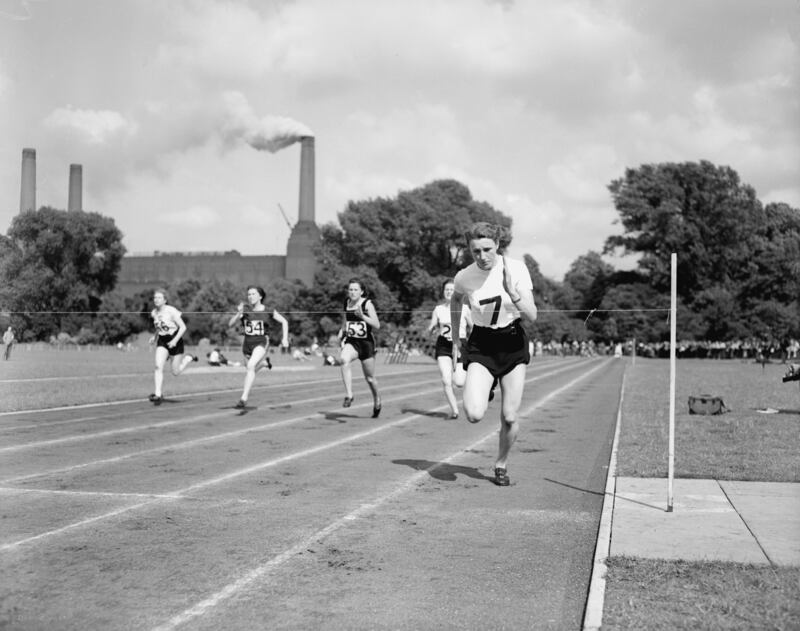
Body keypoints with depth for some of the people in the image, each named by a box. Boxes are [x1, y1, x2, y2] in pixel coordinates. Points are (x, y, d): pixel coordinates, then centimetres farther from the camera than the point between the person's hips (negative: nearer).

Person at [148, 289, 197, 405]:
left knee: (175, 372, 3)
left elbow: (183, 327, -16)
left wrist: (175, 340, -25)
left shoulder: (171, 311, -18)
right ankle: (158, 395, -14)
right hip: (162, 342, 4)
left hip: (175, 341, -4)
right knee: (158, 366, -16)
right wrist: (155, 337, 4)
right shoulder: (154, 313, 1)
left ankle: (189, 358, 32)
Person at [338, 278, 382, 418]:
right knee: (343, 359, -32)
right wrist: (341, 333, 10)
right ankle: (349, 395, -31)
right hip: (351, 342, 3)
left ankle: (377, 400, 38)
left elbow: (377, 325, -17)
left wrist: (362, 316, -28)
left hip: (366, 343, -3)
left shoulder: (367, 304, -10)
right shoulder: (347, 303, 4)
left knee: (369, 378, 10)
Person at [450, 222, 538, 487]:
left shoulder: (516, 268, -14)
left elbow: (532, 315, -17)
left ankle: (501, 464, 26)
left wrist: (512, 291, -33)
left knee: (509, 417, -2)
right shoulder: (464, 277, -11)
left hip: (513, 343, 0)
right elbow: (455, 300, 14)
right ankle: (482, 391, 17)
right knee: (474, 414, -19)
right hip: (481, 345, 0)